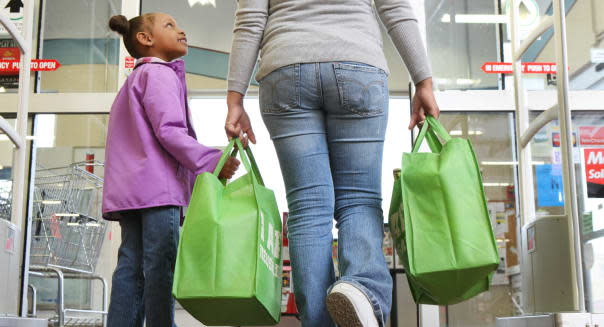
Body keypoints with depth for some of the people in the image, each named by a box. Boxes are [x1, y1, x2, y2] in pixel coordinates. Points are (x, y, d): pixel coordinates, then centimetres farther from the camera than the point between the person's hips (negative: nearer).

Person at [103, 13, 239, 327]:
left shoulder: (135, 79, 33)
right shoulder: (160, 73, -1)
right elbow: (169, 130, -15)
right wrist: (212, 161, -16)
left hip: (129, 189, 10)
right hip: (156, 184, -10)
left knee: (132, 265, 4)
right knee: (161, 265, -11)